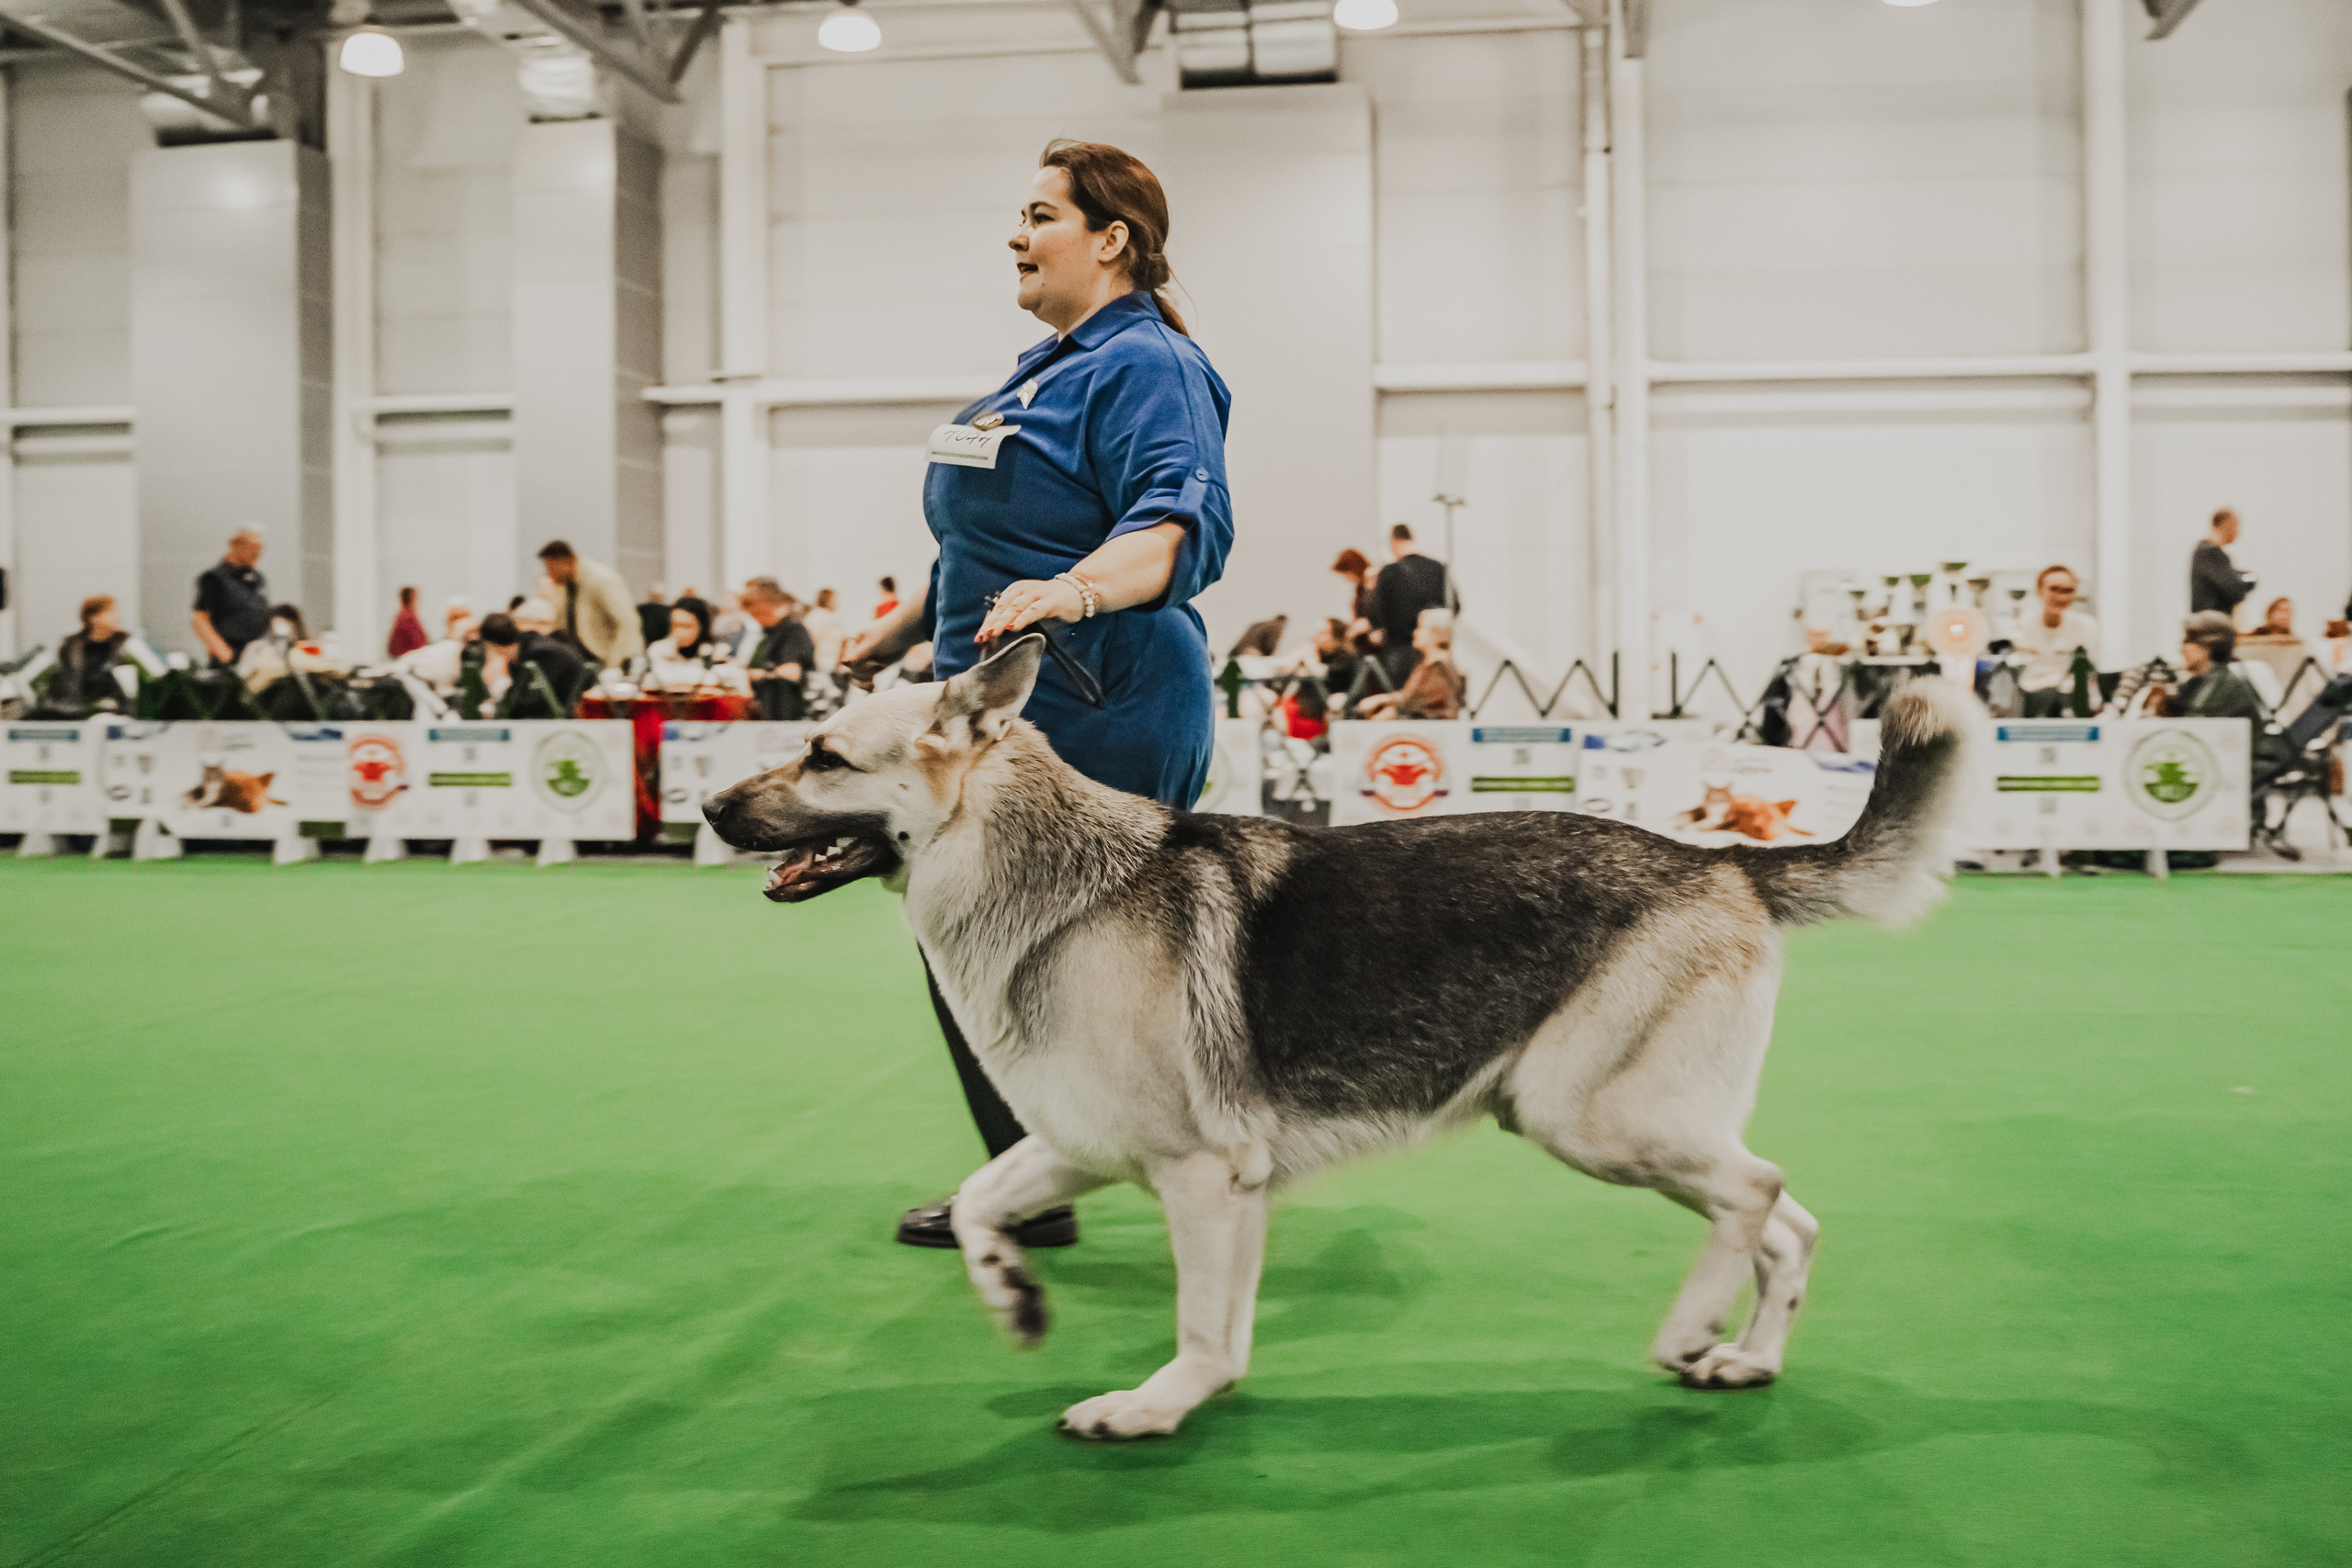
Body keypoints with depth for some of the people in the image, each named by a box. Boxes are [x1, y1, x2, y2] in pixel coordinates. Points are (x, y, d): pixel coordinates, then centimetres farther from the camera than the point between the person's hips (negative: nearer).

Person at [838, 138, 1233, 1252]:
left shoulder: (1145, 366, -11)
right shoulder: (1045, 367, 20)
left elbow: (1183, 526, -28)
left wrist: (1074, 589, -45)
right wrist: (903, 628, 36)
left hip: (1093, 716, -10)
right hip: (1010, 704, 10)